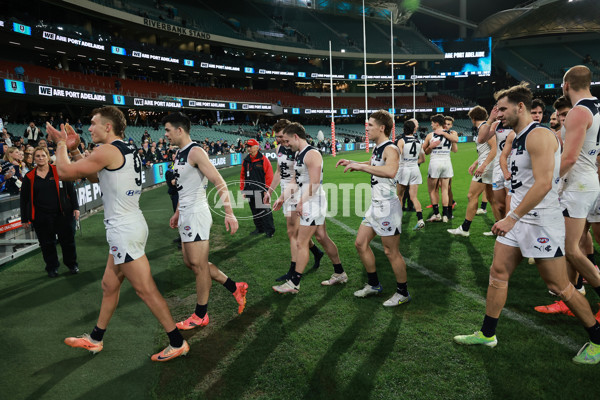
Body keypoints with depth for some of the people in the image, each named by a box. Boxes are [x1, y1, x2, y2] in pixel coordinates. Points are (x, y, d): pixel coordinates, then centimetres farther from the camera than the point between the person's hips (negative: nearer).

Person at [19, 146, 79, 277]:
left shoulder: (59, 172, 2)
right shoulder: (29, 177, 5)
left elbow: (71, 190, 3)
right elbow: (24, 198, 9)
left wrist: (75, 207, -2)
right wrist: (24, 218, 7)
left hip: (62, 214, -1)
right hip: (41, 217, 1)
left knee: (67, 240, 5)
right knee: (47, 244, 8)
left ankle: (72, 264, 24)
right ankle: (52, 268, 24)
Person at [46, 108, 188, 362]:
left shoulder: (108, 151, -15)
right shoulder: (127, 150, 14)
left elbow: (65, 171, -10)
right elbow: (94, 176, 27)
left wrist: (61, 144, 7)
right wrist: (73, 149, 21)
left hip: (124, 230, -10)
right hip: (129, 226, 10)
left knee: (146, 290, -2)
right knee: (109, 286, 21)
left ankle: (177, 343, 8)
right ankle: (95, 340, 37)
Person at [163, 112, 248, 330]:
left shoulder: (195, 152, -15)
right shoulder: (180, 153, 14)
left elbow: (219, 183, -21)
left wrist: (229, 213, -28)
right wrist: (177, 212, 27)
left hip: (196, 214, -10)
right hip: (186, 214, 10)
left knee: (198, 265, 0)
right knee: (190, 262, 14)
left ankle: (200, 316, 14)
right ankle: (235, 287, 23)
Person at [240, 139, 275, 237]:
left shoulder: (263, 160, -7)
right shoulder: (246, 161, 11)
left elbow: (269, 175, -9)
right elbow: (242, 176, 17)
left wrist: (266, 190, -13)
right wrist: (242, 189, 12)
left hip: (261, 191, -6)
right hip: (250, 191, 6)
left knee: (265, 210, -4)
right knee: (255, 211, 14)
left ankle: (269, 230, 6)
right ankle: (259, 228, 27)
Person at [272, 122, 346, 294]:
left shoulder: (312, 154, -17)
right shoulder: (298, 155, 14)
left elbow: (314, 184, -23)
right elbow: (295, 181, 20)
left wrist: (301, 202, -20)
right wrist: (282, 198, 15)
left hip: (313, 203, -10)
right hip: (307, 203, 10)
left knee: (301, 243, -5)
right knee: (322, 238, 17)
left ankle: (294, 283, 5)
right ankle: (339, 274, 29)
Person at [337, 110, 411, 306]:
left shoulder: (390, 149, -18)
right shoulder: (377, 148, 12)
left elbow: (390, 171, -39)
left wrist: (360, 166, -32)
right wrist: (352, 163, 19)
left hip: (388, 207, -10)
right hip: (375, 206, 10)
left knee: (391, 252, 0)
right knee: (361, 244, 14)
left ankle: (403, 293, 19)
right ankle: (374, 284, 30)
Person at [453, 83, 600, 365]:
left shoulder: (539, 136, -17)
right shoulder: (518, 138, 13)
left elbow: (543, 183, -27)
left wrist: (511, 218, -27)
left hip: (541, 222, -9)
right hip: (518, 218, 9)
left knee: (559, 286, 3)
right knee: (498, 272, 9)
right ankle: (487, 334, 20)